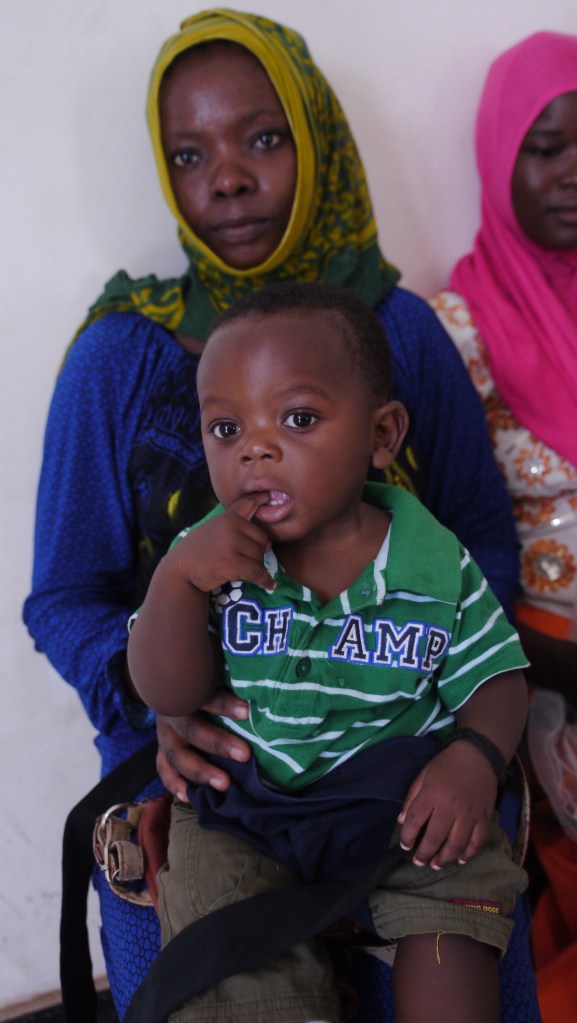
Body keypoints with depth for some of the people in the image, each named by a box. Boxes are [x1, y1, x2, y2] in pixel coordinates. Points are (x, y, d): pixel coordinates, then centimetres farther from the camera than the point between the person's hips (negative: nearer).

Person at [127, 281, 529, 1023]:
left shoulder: (436, 564, -7)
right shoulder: (211, 557, -4)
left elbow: (494, 681, 1)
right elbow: (166, 694, -7)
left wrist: (474, 759, -20)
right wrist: (177, 576, -22)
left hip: (405, 795, 0)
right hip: (244, 798, 1)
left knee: (450, 935, -22)